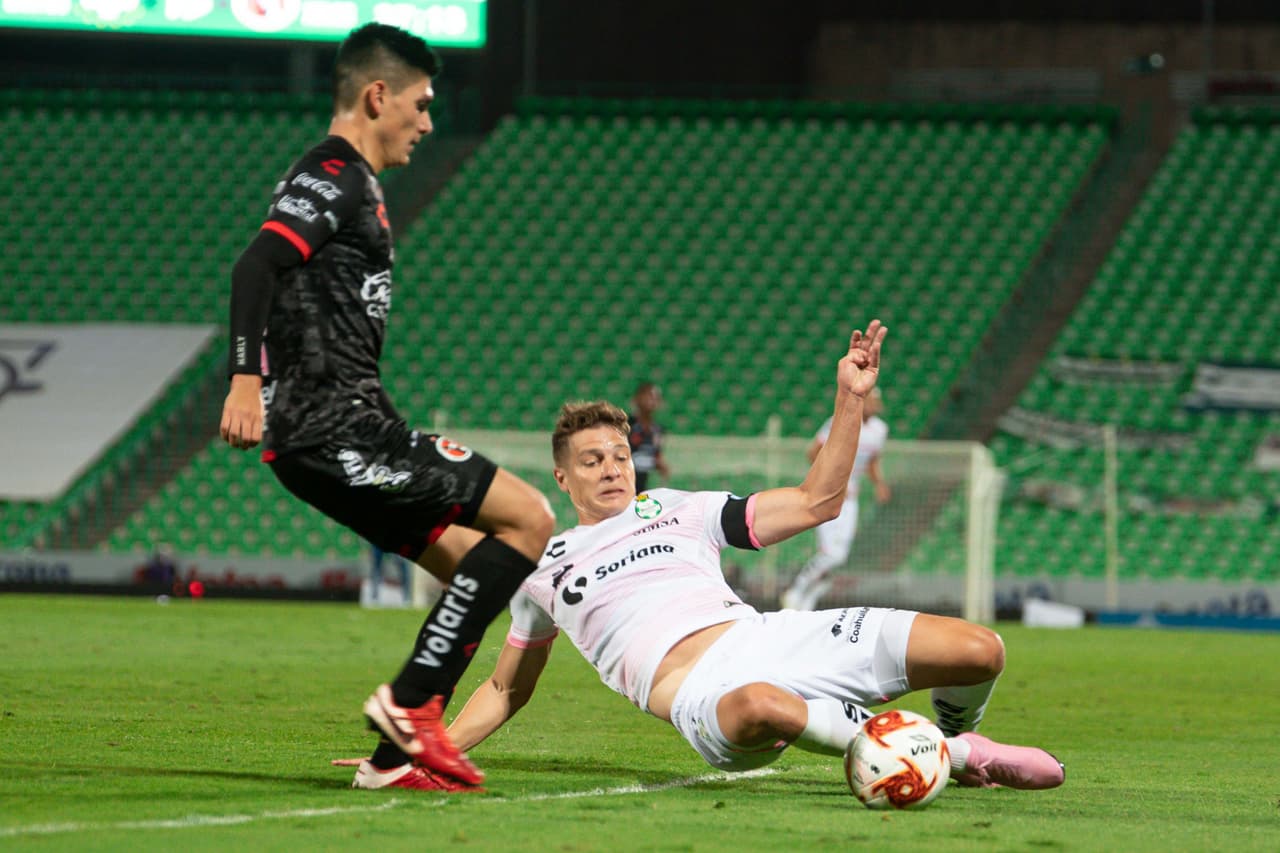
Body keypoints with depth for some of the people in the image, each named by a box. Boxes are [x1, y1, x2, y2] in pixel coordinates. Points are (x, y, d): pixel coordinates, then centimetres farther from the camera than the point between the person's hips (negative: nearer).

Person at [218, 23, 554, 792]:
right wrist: (245, 377, -34)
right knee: (529, 518, -11)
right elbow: (257, 267, -23)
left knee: (473, 570, 11)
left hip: (326, 438, 10)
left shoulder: (349, 183, 24)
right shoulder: (333, 178, -8)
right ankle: (411, 700, -13)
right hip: (338, 430, -10)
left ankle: (397, 755, 5)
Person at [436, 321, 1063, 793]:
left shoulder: (681, 511, 24)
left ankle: (958, 736, 21)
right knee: (759, 709, -48)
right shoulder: (543, 570, 22)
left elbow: (816, 502, 19)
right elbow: (506, 690, 31)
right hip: (696, 695, -3)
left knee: (978, 651, -15)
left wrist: (850, 400, 9)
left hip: (764, 638, 3)